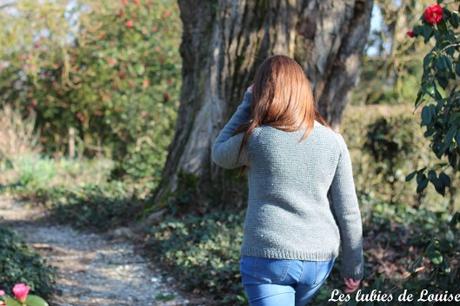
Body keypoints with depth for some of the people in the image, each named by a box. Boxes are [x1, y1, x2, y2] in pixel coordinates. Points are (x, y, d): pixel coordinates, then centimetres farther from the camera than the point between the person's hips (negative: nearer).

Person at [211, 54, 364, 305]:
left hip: (267, 257, -5)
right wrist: (353, 266, 12)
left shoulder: (256, 138, -11)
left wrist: (248, 103, 9)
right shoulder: (333, 141, 0)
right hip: (319, 260, 5)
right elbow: (348, 211, 2)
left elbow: (220, 155, 12)